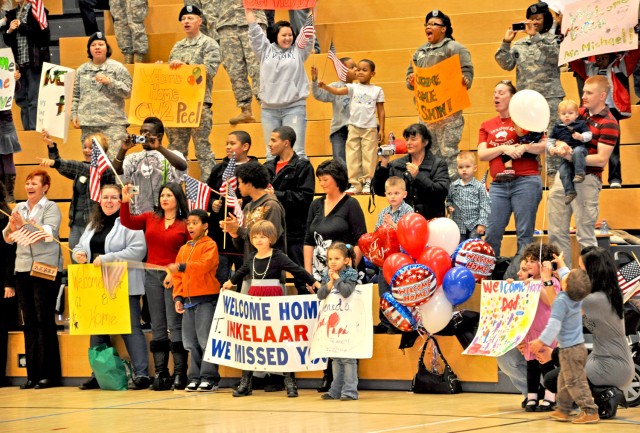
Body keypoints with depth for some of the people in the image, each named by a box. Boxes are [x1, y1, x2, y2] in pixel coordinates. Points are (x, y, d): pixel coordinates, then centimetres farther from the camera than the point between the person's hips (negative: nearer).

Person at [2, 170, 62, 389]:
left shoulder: (51, 208, -2)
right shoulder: (19, 208, 14)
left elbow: (49, 233, -16)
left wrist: (25, 223, -27)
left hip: (45, 269, -5)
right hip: (23, 268, 5)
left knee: (45, 320, -6)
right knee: (29, 321, 4)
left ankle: (49, 374, -4)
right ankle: (32, 374, 6)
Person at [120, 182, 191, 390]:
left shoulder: (185, 224, -2)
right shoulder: (150, 218, 10)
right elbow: (127, 222, 0)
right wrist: (125, 202, -15)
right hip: (152, 275, 5)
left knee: (175, 324, -7)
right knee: (157, 326, 7)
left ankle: (180, 373, -4)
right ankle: (160, 373, 9)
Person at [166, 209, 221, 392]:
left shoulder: (209, 245, -2)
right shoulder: (184, 249, 17)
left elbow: (203, 265, -19)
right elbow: (178, 276, 15)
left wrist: (181, 267, -23)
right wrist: (178, 297, 4)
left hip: (206, 299, -6)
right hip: (188, 300, 6)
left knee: (206, 340, -9)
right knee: (192, 342, 7)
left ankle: (209, 378, -6)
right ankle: (195, 378, 12)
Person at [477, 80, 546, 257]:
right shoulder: (487, 126, 16)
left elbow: (544, 145, -3)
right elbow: (482, 154, 3)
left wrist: (525, 147, -19)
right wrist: (504, 149, -11)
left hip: (525, 181, -4)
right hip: (498, 184, 4)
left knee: (524, 234, -5)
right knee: (491, 234, 1)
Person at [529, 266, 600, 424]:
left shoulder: (561, 301, -20)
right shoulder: (577, 298, 2)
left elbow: (554, 325, -25)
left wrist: (541, 341, -22)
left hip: (570, 349, -9)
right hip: (578, 346, 9)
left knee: (575, 382, -6)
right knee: (564, 380, 19)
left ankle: (590, 412, -8)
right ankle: (563, 410, 25)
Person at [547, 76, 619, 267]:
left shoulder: (609, 124, -12)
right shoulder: (580, 113, 11)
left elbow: (601, 159, -18)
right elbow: (560, 136, 14)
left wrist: (572, 156, -27)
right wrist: (560, 145, -11)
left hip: (586, 182, -8)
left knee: (585, 235, -4)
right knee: (557, 232, 11)